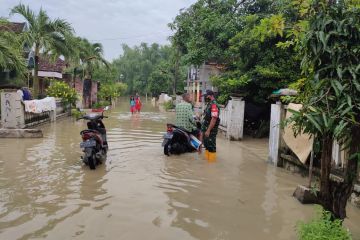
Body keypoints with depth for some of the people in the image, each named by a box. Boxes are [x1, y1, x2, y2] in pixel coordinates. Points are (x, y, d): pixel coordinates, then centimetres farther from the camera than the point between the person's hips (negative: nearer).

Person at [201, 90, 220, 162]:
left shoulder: (214, 105, -19)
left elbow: (214, 119, -26)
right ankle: (206, 158, 30)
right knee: (206, 145, 18)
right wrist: (203, 129, 20)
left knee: (211, 146, -2)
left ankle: (212, 160, 7)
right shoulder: (209, 104, 14)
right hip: (206, 129, 10)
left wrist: (208, 130, -27)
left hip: (211, 130, -10)